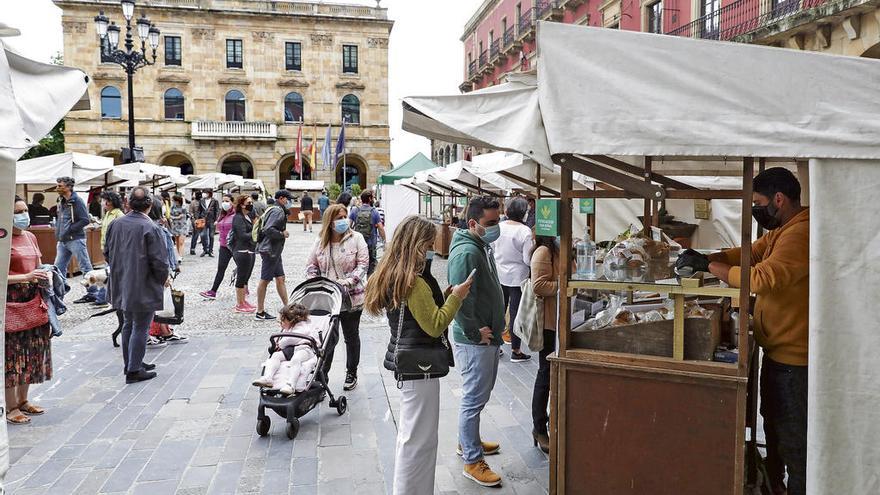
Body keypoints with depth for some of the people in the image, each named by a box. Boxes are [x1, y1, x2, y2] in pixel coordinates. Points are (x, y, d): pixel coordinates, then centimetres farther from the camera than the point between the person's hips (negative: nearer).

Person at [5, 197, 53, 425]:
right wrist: (26, 277, -23)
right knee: (12, 353, 0)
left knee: (31, 352, 13)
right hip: (11, 303, -7)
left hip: (33, 301, 7)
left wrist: (43, 275, 5)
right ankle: (11, 407, 11)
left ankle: (22, 400, 26)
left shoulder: (30, 237, 11)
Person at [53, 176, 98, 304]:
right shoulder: (62, 201, 13)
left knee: (85, 267, -2)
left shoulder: (77, 201, -12)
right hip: (63, 241, 9)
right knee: (58, 267, 10)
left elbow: (85, 220, -18)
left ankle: (92, 294, 4)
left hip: (75, 239, -9)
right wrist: (58, 229, 10)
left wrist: (69, 229, -17)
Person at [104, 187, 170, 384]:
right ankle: (134, 370, 7)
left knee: (128, 325, 20)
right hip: (144, 288, -7)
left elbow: (107, 253, 10)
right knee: (140, 328, 2)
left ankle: (130, 363, 32)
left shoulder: (116, 224, 1)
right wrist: (164, 278, -1)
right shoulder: (151, 228, -20)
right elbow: (159, 261, -20)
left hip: (122, 285, 7)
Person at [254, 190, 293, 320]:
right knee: (265, 280, -2)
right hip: (270, 250, -10)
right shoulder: (277, 211, -16)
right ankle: (260, 312, 5)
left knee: (280, 278, 12)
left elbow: (266, 228, 18)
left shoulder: (274, 209, 15)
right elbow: (268, 230, -27)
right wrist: (282, 234, -15)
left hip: (274, 251, 10)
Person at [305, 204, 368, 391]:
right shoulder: (320, 242, 4)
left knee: (351, 335, 13)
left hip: (351, 297, -1)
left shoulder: (356, 238, -4)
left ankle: (351, 373, 29)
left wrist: (349, 280, -21)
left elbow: (363, 263, -9)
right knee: (329, 337, 0)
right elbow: (311, 265, 8)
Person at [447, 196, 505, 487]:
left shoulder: (483, 247, 12)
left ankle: (468, 442, 39)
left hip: (488, 337, 10)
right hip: (475, 342, -10)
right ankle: (473, 461, 13)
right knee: (474, 399, 1)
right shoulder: (466, 252, -21)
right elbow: (460, 299, -27)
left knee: (480, 395, 22)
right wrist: (475, 333, -20)